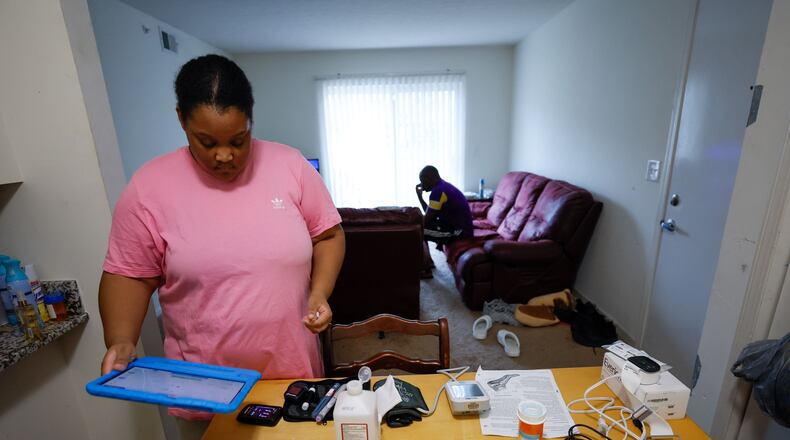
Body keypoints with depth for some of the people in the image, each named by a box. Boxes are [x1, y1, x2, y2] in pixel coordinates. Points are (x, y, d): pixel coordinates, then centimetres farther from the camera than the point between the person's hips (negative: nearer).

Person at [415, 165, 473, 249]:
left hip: (459, 231, -10)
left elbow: (427, 220, -17)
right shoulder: (443, 187, 11)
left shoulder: (438, 190, -19)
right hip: (459, 227, 10)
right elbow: (430, 213, 16)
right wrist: (420, 197, 13)